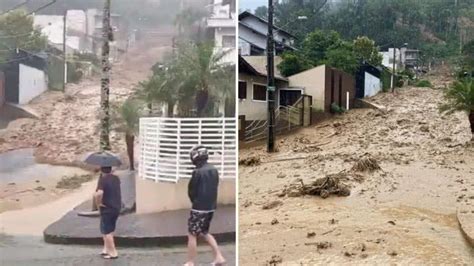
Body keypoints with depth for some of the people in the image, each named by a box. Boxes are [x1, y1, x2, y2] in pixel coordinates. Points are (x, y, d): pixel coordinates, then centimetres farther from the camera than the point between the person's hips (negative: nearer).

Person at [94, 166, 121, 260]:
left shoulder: (103, 179, -18)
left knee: (106, 232, 5)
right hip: (117, 207, 7)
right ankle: (106, 249, 26)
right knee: (109, 230, 20)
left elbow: (99, 193, -35)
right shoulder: (116, 178, 4)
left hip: (107, 209, -7)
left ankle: (113, 253, 7)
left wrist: (98, 203, -18)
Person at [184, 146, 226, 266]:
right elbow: (214, 188, 9)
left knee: (192, 235, 4)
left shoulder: (197, 172, -18)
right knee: (205, 232, 22)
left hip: (199, 208, -8)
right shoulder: (214, 170, 4)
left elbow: (191, 191, -9)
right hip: (211, 207, 8)